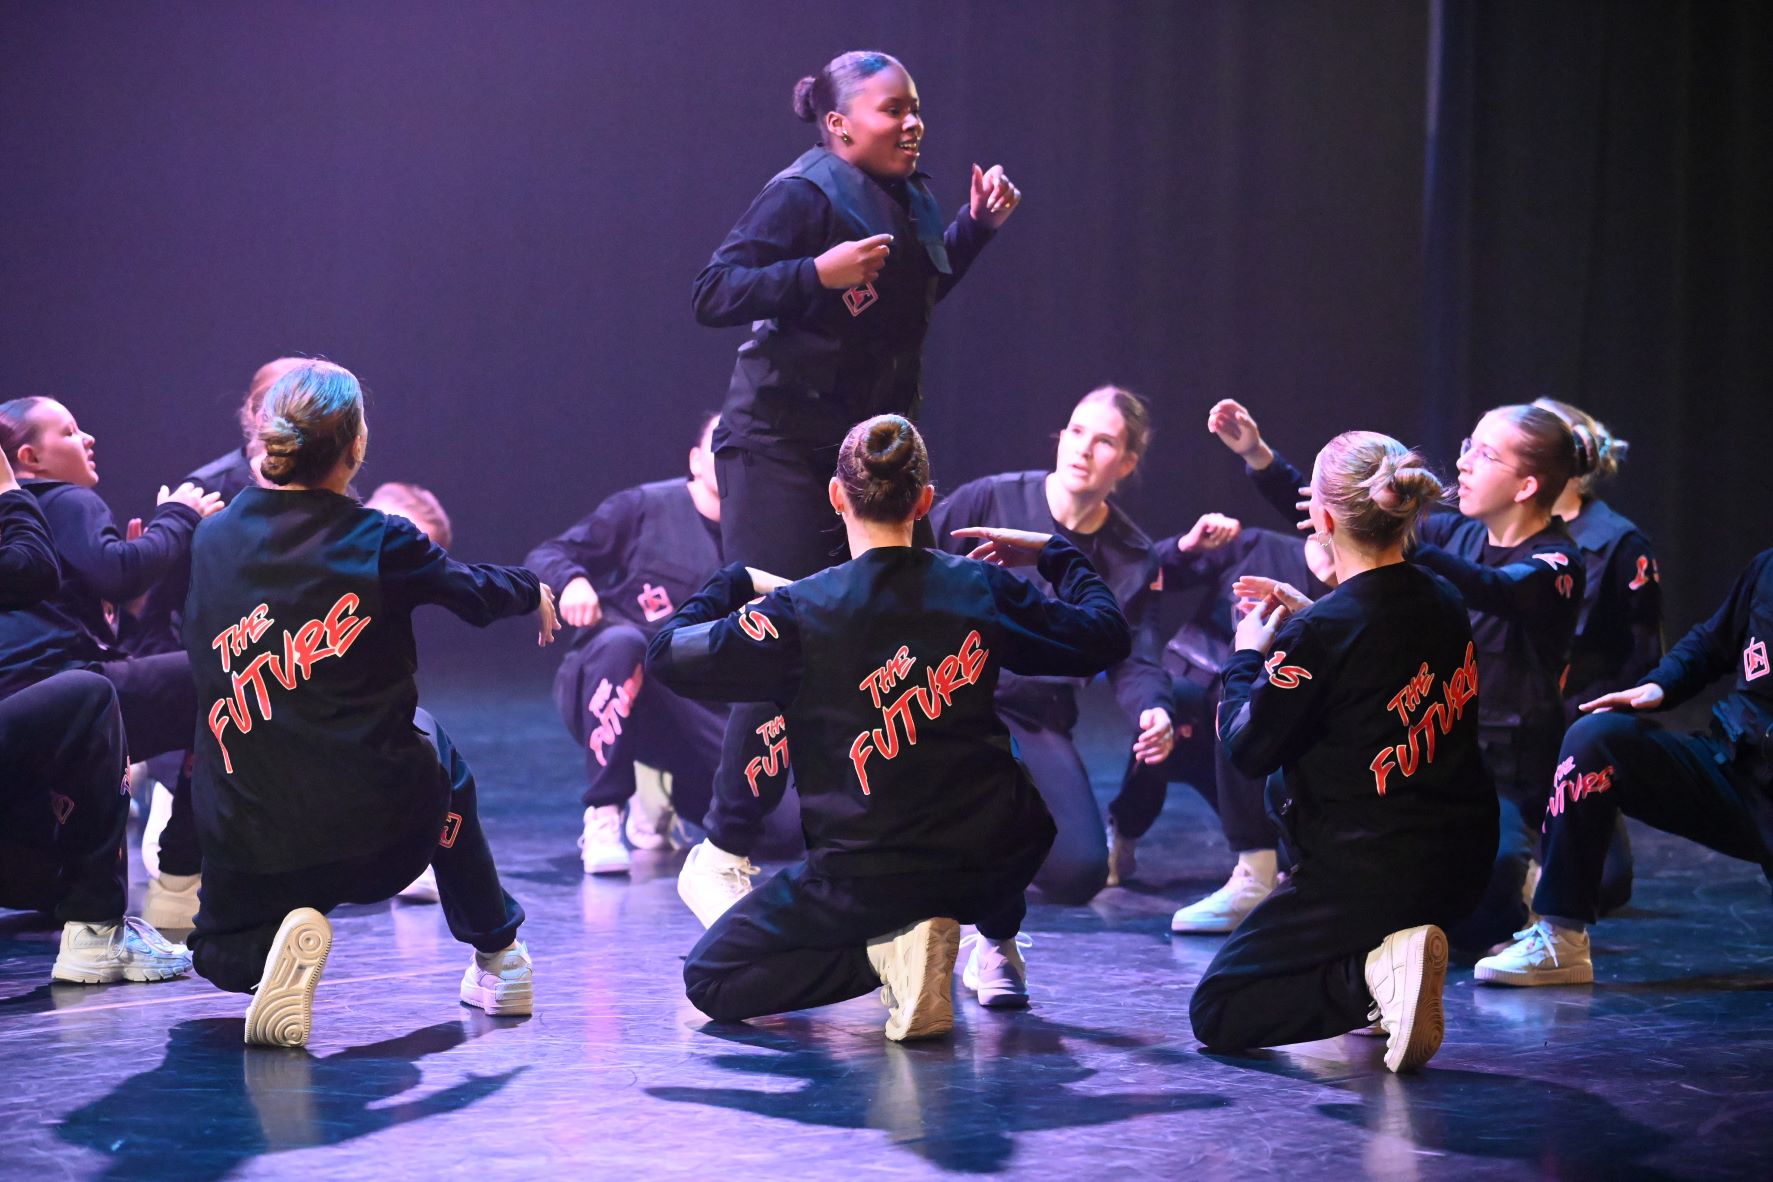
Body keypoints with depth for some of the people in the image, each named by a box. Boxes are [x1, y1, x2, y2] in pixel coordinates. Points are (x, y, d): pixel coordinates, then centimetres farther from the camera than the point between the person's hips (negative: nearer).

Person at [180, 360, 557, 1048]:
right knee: (432, 744, 35)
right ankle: (498, 954, 37)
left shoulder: (213, 538, 2)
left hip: (249, 851, 1)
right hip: (383, 840, -1)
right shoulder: (379, 542, -6)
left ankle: (272, 944, -7)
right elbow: (479, 594, 11)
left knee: (221, 952, 31)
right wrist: (532, 593, 34)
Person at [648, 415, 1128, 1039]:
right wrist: (1054, 552, 28)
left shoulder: (800, 610, -13)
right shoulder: (983, 588, -3)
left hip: (864, 880, -4)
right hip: (993, 865, 5)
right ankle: (997, 946, 32)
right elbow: (1105, 634, 11)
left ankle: (888, 948, -8)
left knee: (707, 980, 12)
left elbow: (667, 654, -3)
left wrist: (736, 583, 14)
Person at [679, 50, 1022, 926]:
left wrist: (978, 226, 15)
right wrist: (817, 273, -30)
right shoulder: (801, 195, -13)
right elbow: (712, 294, -19)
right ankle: (722, 858, 0)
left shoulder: (909, 204, 10)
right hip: (781, 450, -8)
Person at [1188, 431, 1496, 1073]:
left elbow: (1248, 749, -10)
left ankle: (1372, 971, -18)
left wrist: (1246, 656, 5)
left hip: (1367, 874, -8)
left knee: (1215, 1012, 6)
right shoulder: (1444, 600, 3)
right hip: (1463, 866, 8)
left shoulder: (1321, 631, -19)